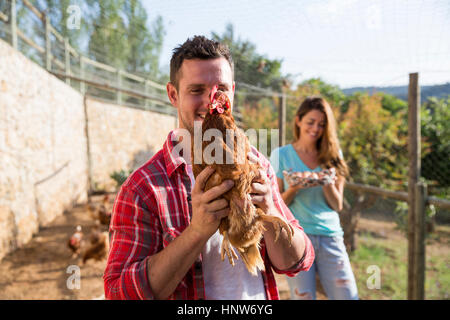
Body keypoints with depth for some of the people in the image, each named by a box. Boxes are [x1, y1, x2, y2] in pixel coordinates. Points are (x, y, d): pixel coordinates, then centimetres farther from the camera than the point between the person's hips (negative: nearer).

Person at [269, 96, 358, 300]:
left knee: (348, 295, -1)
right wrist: (293, 189, -18)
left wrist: (327, 184, -13)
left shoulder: (332, 156, 9)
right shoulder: (281, 154, 2)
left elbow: (337, 205, 7)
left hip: (330, 237, 3)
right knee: (303, 296, 2)